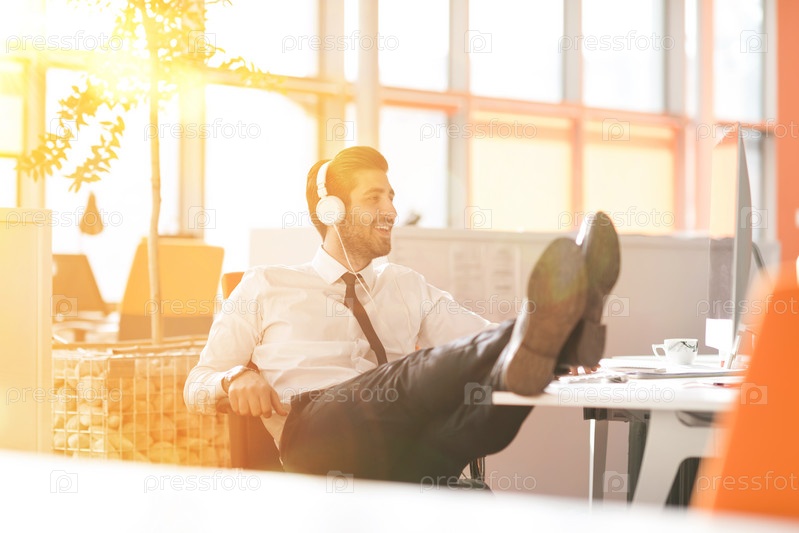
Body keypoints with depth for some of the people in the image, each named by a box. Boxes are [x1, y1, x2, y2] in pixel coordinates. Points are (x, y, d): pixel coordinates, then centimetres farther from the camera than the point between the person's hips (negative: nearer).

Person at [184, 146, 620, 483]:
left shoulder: (409, 289, 32)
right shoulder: (265, 288, 22)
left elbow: (482, 339, 21)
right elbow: (197, 387, 19)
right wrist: (237, 378, -7)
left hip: (414, 446, 3)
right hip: (315, 429, -3)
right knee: (415, 374, -36)